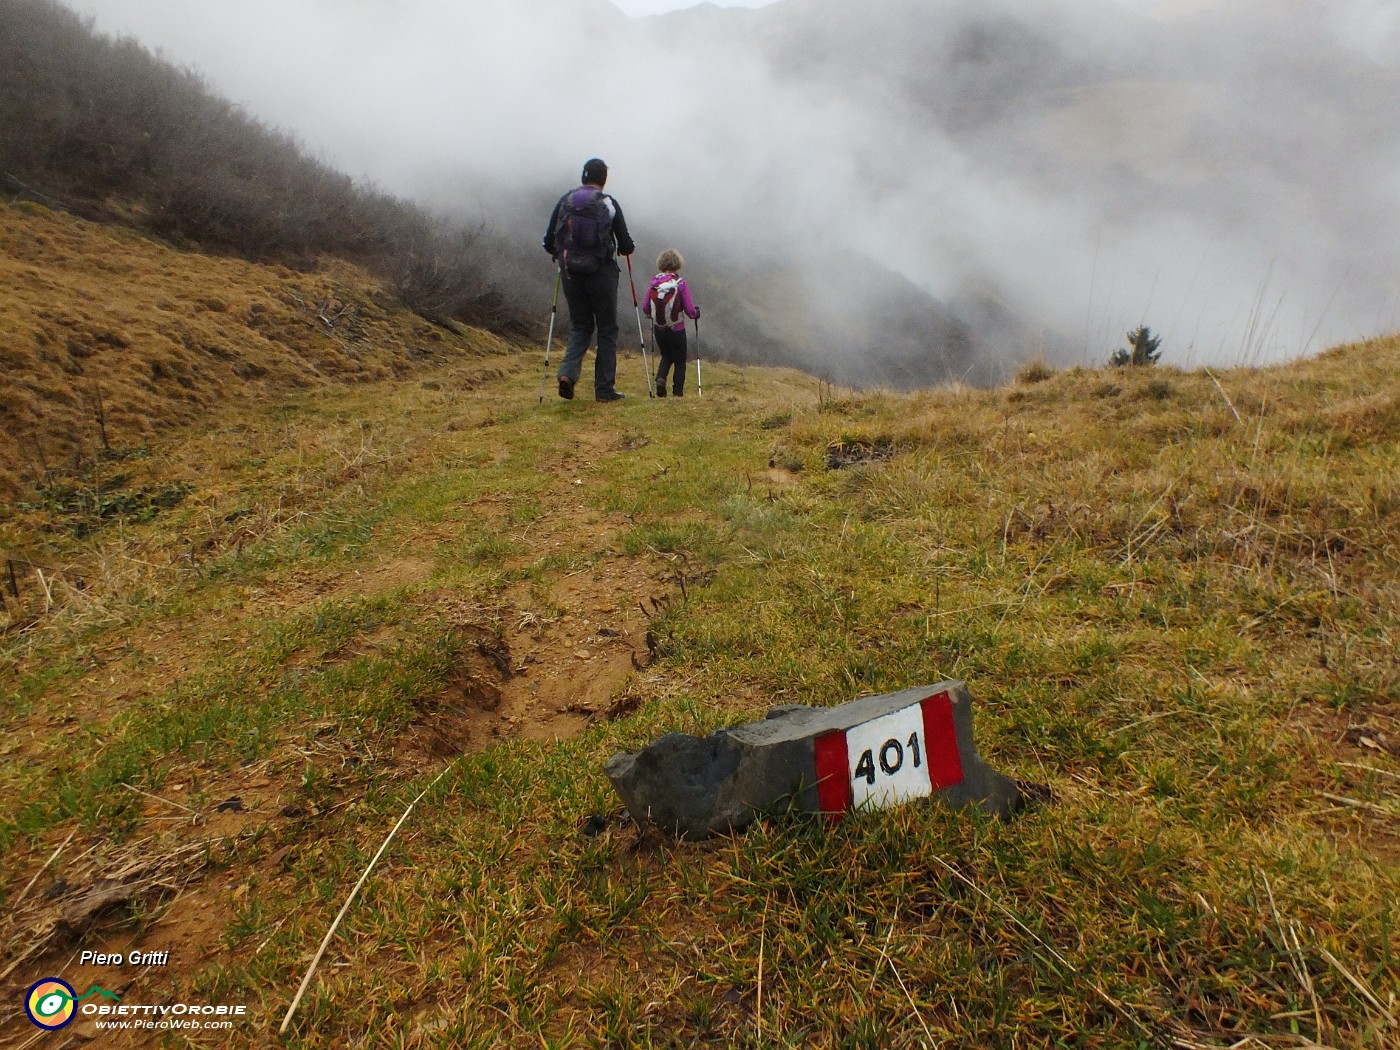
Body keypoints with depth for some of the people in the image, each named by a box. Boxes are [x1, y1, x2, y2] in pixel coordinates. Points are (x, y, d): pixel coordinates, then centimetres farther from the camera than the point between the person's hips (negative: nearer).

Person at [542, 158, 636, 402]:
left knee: (580, 327, 16)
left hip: (571, 274, 3)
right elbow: (626, 246, -3)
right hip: (602, 273, -3)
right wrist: (626, 248, 21)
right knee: (607, 330, 7)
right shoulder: (609, 204, -3)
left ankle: (567, 372, -8)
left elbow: (548, 242, 4)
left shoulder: (565, 201, 5)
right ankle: (605, 389, 7)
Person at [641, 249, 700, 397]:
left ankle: (660, 378, 1)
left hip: (658, 329, 3)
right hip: (677, 330, -3)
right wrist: (696, 312, 7)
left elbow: (646, 309, -2)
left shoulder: (654, 283, -6)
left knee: (666, 356, 25)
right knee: (680, 360, 16)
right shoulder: (680, 283, -14)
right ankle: (678, 390, 16)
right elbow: (690, 310, -15)